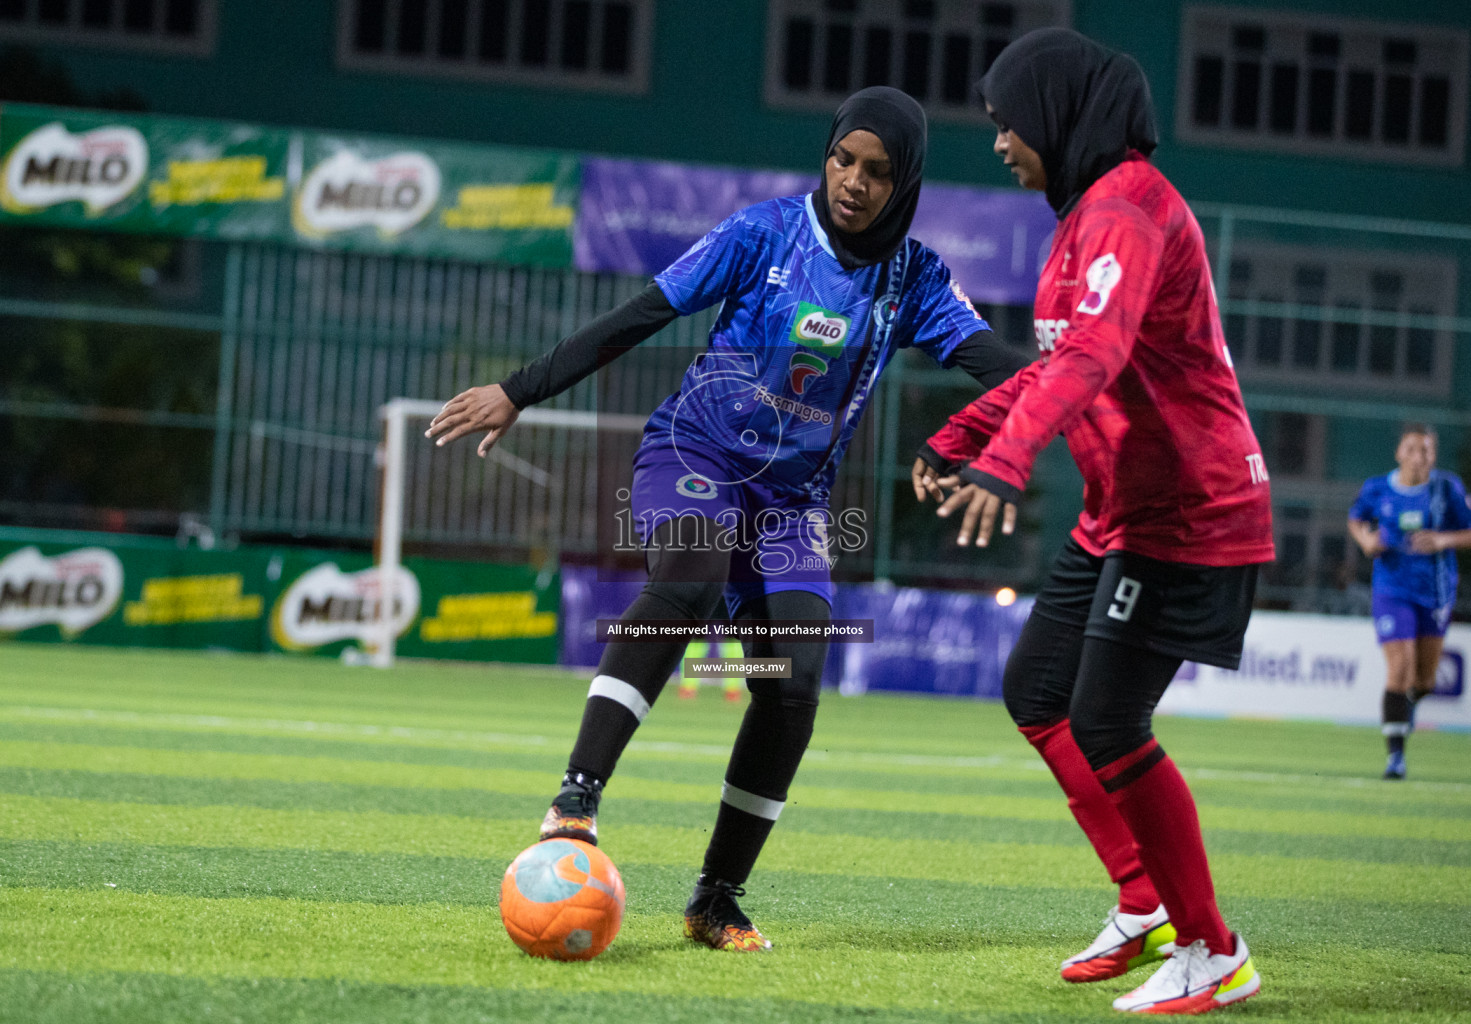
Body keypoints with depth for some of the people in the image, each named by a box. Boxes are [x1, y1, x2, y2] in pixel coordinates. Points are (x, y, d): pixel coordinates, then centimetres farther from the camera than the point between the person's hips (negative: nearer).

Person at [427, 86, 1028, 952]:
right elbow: (641, 318, -8)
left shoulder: (914, 278, -1)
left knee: (796, 680, -14)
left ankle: (718, 902, -1)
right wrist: (520, 393, -11)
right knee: (689, 579, -36)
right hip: (696, 453, -3)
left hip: (794, 494, 3)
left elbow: (990, 357, -15)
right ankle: (576, 802, -41)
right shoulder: (768, 232, -9)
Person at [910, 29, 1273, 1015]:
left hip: (1188, 515, -11)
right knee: (1038, 692, 14)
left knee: (1105, 729, -12)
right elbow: (1061, 360, 27)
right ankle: (1144, 909, 22)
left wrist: (1006, 462, -47)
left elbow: (1091, 356, -35)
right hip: (1124, 514, 11)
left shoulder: (1128, 208, -18)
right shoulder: (1095, 209, 16)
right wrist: (957, 439, 22)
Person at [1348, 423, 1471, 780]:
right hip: (1393, 592, -2)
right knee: (1399, 669, -16)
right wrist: (1366, 540, -8)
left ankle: (1410, 700, 51)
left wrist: (1442, 540, -21)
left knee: (1424, 678, 13)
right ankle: (1395, 753, -11)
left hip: (1436, 591, 2)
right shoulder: (1377, 489, -5)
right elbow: (1356, 519, 14)